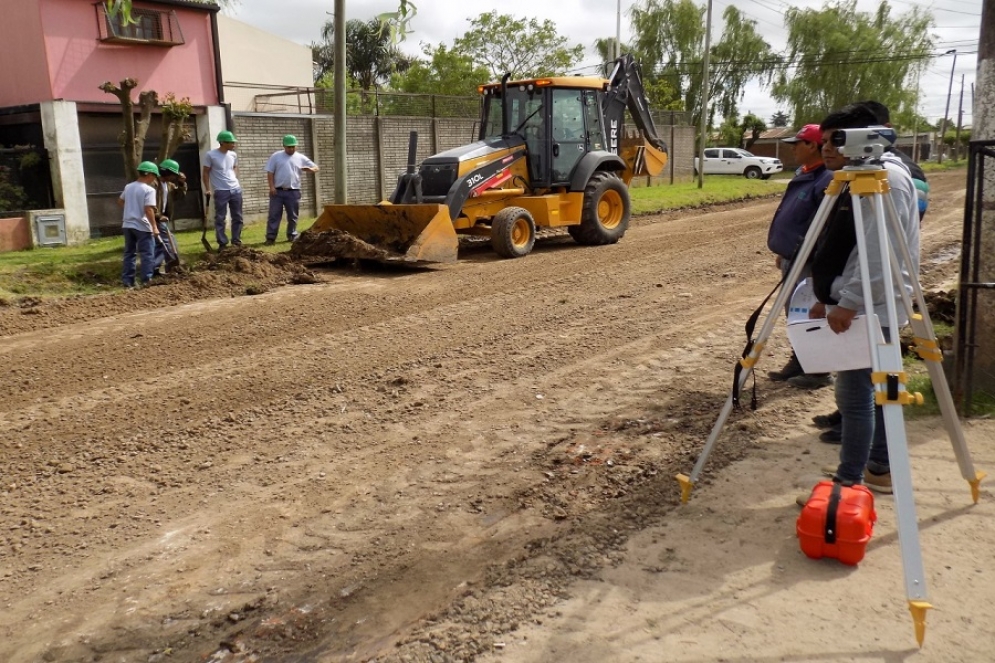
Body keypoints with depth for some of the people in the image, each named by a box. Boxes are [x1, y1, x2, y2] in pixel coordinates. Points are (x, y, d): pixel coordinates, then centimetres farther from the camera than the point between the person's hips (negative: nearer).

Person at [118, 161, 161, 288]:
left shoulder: (128, 187, 10)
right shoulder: (149, 190, -14)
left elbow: (120, 201, 24)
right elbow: (148, 209, -21)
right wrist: (154, 226, -18)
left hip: (128, 224, 7)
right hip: (142, 226, -7)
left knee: (129, 253, 13)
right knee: (147, 254, 0)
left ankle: (127, 280, 15)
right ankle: (146, 280, -1)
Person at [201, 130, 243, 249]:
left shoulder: (233, 155, 7)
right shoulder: (210, 155, -8)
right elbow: (206, 173, -3)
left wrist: (234, 179, 9)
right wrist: (208, 189, -7)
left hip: (236, 190, 5)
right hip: (221, 191, -5)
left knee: (237, 217, 9)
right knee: (220, 218, -1)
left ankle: (236, 241, 19)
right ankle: (222, 243, 5)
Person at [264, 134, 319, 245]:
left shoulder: (300, 158, 6)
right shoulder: (276, 156, 3)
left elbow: (316, 168, 7)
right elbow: (270, 172, 1)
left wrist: (310, 169, -16)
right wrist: (271, 187, -9)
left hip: (293, 192, 2)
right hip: (277, 191, -1)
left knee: (292, 216, 9)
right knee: (274, 215, -2)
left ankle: (292, 236, 21)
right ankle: (270, 237, 1)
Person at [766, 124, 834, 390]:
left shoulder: (826, 180, -17)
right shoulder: (802, 175, 13)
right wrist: (782, 252, 20)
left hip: (808, 261, -9)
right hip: (791, 257, 9)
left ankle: (818, 370, 9)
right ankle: (798, 361, 26)